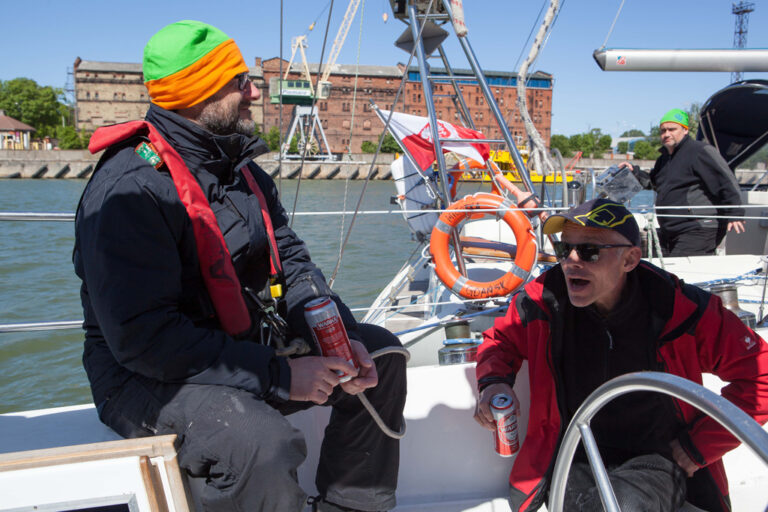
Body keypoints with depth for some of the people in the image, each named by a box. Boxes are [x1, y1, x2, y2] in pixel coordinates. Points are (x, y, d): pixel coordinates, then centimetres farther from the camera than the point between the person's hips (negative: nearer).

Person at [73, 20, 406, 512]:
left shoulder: (242, 170, 9)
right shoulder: (130, 188, -21)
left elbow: (291, 261, 8)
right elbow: (144, 337, -27)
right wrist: (278, 375, -25)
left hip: (249, 345, 9)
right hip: (148, 375, -9)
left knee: (381, 352, 6)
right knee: (263, 444, -37)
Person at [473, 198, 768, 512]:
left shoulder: (681, 309, -15)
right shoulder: (544, 298, -9)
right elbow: (501, 339, 11)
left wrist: (699, 445, -7)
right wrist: (494, 380, -11)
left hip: (658, 459, 0)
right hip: (576, 457, 1)